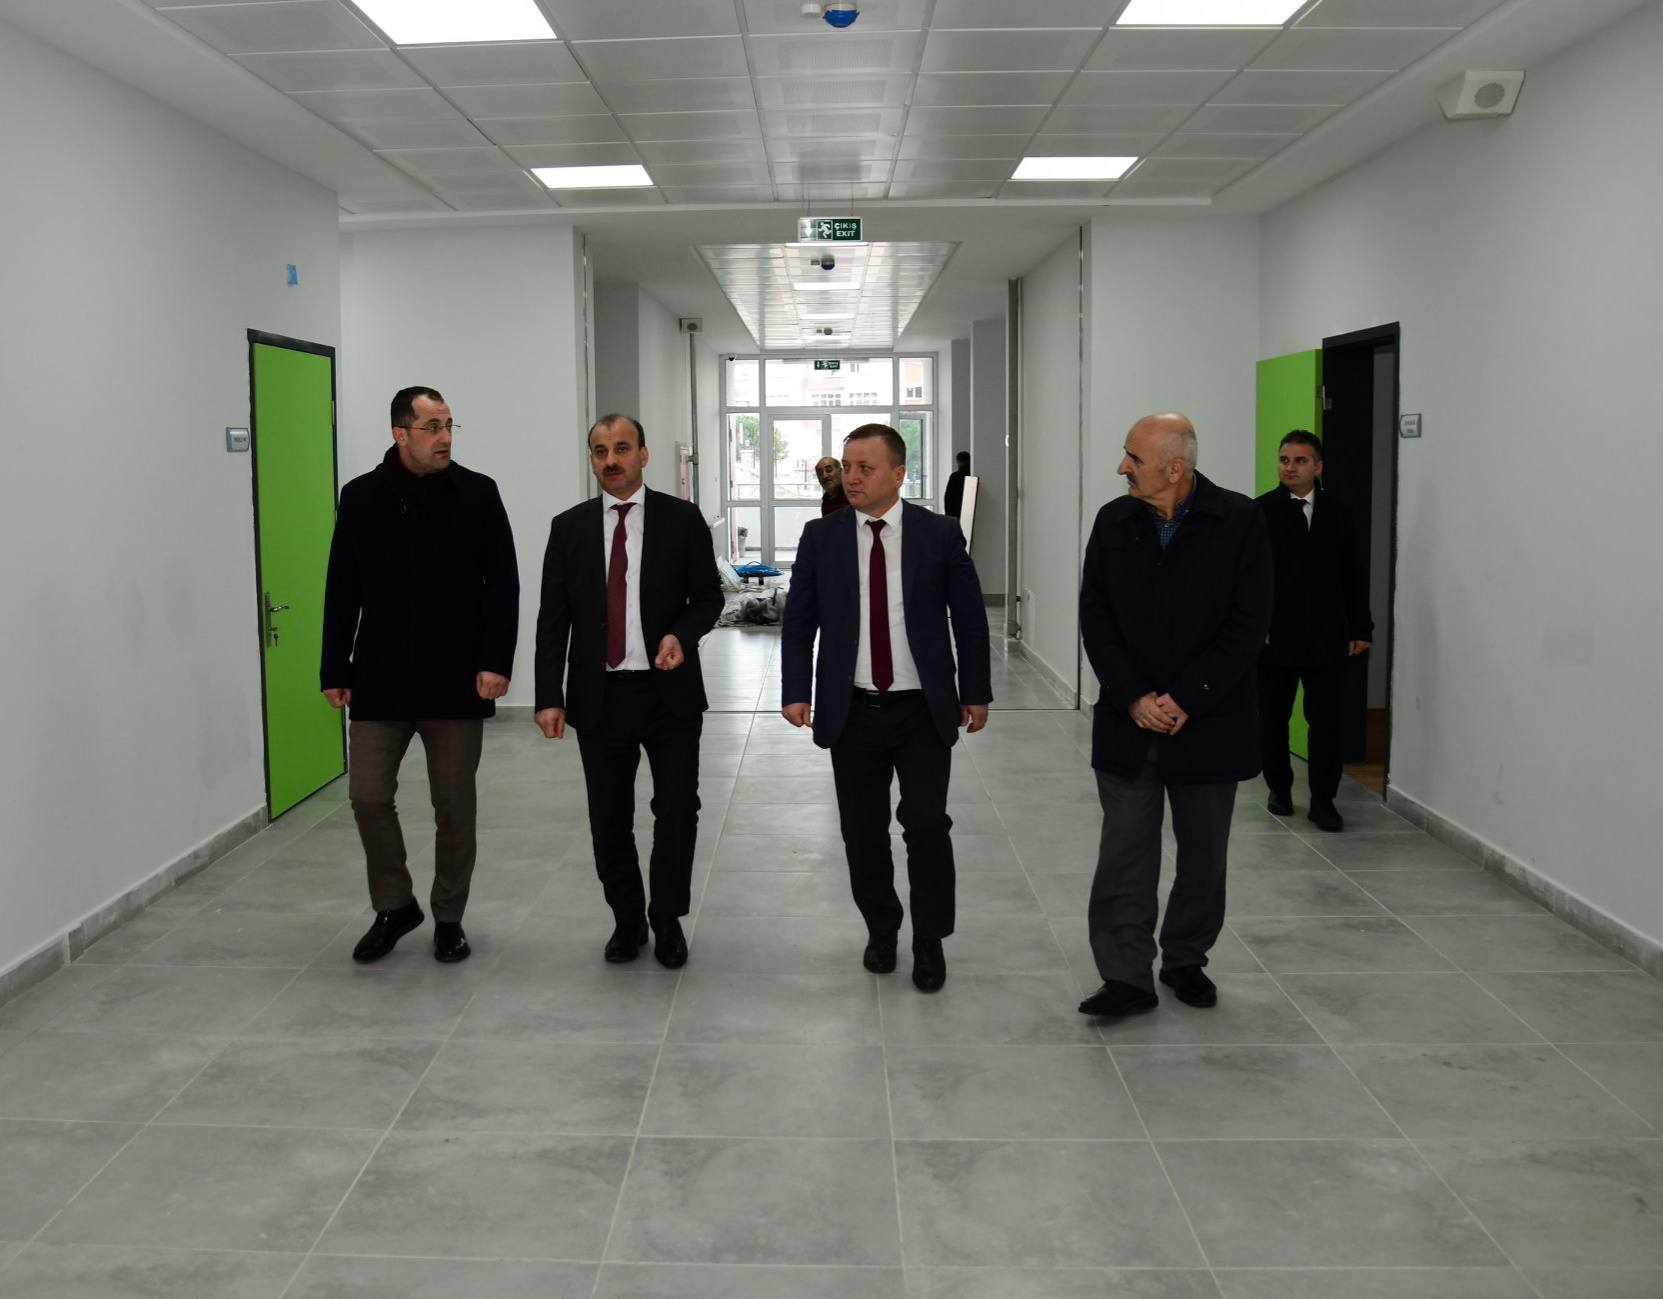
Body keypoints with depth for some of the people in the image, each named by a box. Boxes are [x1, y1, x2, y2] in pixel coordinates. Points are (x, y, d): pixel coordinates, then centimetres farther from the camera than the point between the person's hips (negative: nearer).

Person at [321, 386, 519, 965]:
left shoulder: (477, 493, -2)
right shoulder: (360, 497, 2)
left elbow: (502, 585, -4)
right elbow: (342, 592, 5)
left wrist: (495, 661, -12)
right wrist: (335, 670, 3)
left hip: (456, 680, -1)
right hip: (380, 679, 1)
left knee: (454, 806, 6)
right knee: (368, 795, 0)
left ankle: (448, 918, 22)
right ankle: (394, 906, 22)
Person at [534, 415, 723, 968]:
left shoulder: (682, 518, -1)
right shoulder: (569, 527, 4)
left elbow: (708, 595, 4)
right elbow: (552, 619, 3)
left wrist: (683, 634, -17)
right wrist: (549, 697, -3)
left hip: (670, 693, -1)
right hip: (599, 695, 2)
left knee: (677, 812, 3)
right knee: (609, 819, 9)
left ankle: (668, 920, 21)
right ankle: (626, 919, 26)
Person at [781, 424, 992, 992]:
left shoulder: (940, 534, -2)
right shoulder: (820, 536, 1)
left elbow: (969, 619, 3)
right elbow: (798, 620, 3)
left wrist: (976, 692, 4)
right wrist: (795, 691, -7)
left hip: (924, 711, -1)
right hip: (852, 711, 2)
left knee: (927, 824, -4)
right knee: (863, 830, 9)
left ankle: (930, 942, 14)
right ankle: (881, 929, 30)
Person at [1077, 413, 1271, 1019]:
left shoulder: (1239, 520, -8)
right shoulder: (1114, 521, 1)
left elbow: (1248, 623, -10)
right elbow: (1095, 616, 0)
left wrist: (1186, 699, -15)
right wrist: (1133, 697, -11)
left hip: (1208, 720, -1)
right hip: (1128, 720, 2)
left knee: (1204, 853, 12)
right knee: (1124, 850, 1)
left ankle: (1185, 959, 31)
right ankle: (1127, 976, 9)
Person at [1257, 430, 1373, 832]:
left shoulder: (1339, 512, 7)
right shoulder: (1261, 511, -2)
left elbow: (1355, 573, 9)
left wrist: (1361, 628, 5)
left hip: (1328, 637, 1)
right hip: (1274, 635, -1)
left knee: (1326, 721, 0)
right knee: (1272, 719, 10)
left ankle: (1323, 799, 9)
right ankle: (1279, 788, 27)